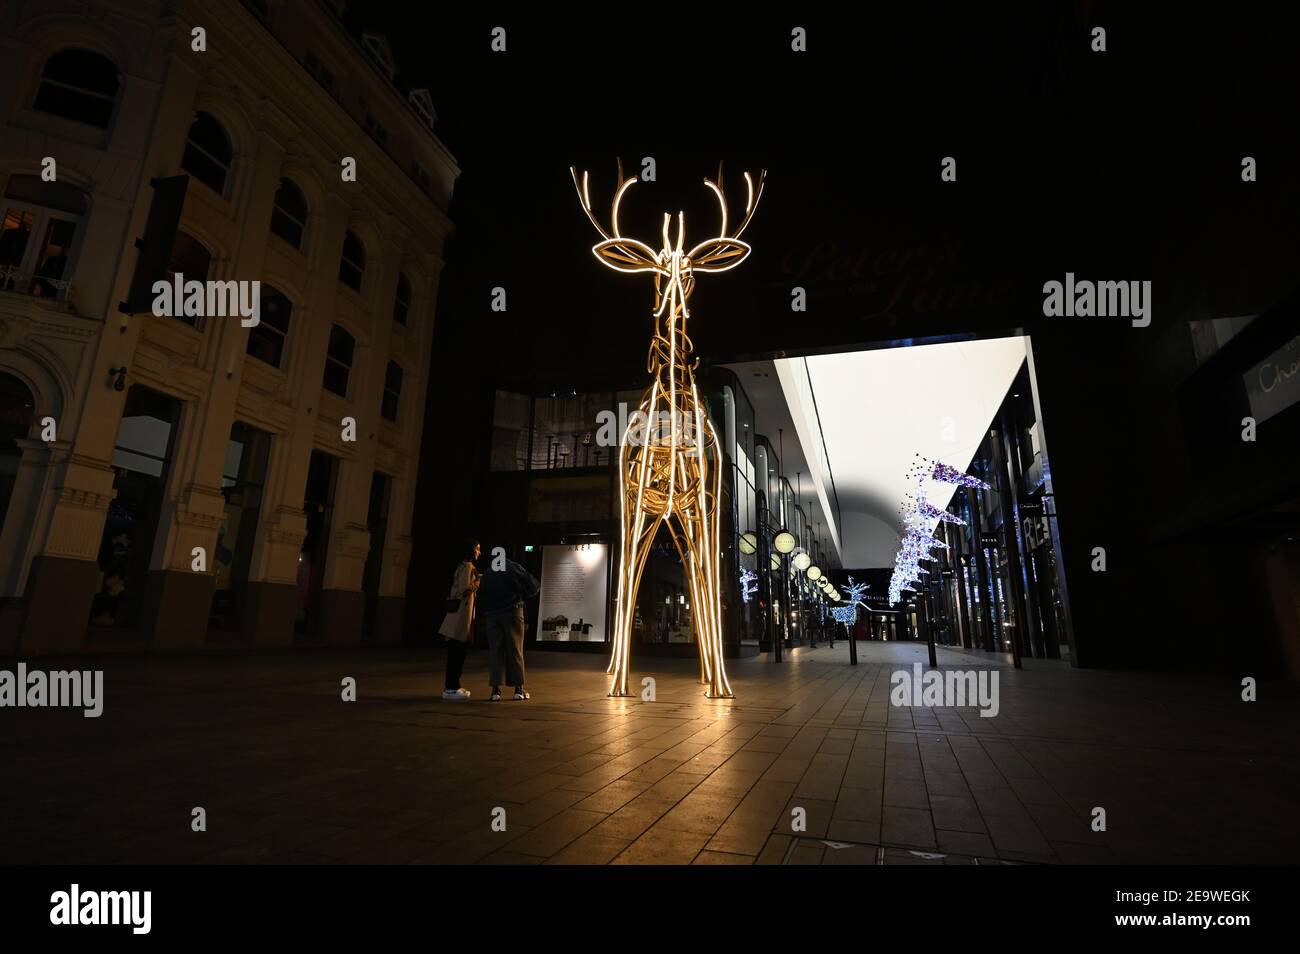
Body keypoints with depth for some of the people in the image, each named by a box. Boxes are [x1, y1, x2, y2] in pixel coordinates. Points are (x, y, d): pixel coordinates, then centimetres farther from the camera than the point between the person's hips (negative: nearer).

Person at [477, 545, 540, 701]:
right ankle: (519, 689, 2)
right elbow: (534, 586, -4)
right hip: (512, 612, -3)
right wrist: (522, 597, 12)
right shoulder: (513, 567, 0)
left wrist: (484, 617, 14)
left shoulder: (487, 574, 13)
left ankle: (495, 690, 1)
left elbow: (481, 598, 12)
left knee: (494, 652, 5)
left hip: (491, 616, 3)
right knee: (515, 651, 1)